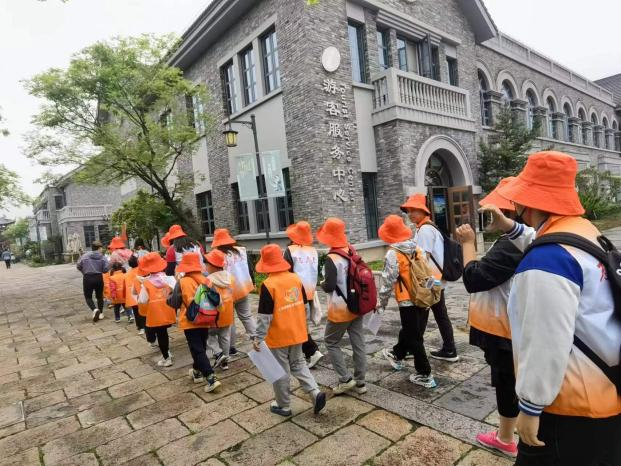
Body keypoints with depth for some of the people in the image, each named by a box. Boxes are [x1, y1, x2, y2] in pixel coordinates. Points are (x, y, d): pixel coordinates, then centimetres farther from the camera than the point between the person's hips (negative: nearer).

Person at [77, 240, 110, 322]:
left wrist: (85, 272, 17)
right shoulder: (102, 258, -8)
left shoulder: (85, 256, -6)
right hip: (99, 278, 1)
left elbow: (78, 266, -2)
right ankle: (100, 313, 22)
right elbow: (106, 269, -13)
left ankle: (95, 309, -13)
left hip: (87, 278, -1)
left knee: (88, 296, 10)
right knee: (99, 296, 17)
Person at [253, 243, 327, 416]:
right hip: (297, 333, 6)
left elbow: (265, 316, -20)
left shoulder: (268, 285, -20)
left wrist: (258, 338, -12)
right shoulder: (296, 278, -2)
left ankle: (284, 406, 26)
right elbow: (305, 306, 7)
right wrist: (303, 325, 20)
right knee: (298, 364, 22)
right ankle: (316, 392, 10)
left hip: (278, 336, -5)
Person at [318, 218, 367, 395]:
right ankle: (360, 381, 21)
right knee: (358, 343, 12)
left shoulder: (331, 259, -20)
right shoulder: (352, 252, 2)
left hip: (340, 310, -7)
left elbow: (330, 286, -23)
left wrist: (322, 284, -3)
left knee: (331, 342, 11)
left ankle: (345, 379, 11)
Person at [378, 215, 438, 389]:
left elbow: (388, 281, -14)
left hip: (408, 301, -7)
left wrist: (382, 303, -3)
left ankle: (425, 375, 13)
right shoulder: (417, 248, 4)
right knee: (410, 330, 23)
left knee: (414, 338, 6)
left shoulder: (392, 254, -14)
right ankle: (397, 355, 45)